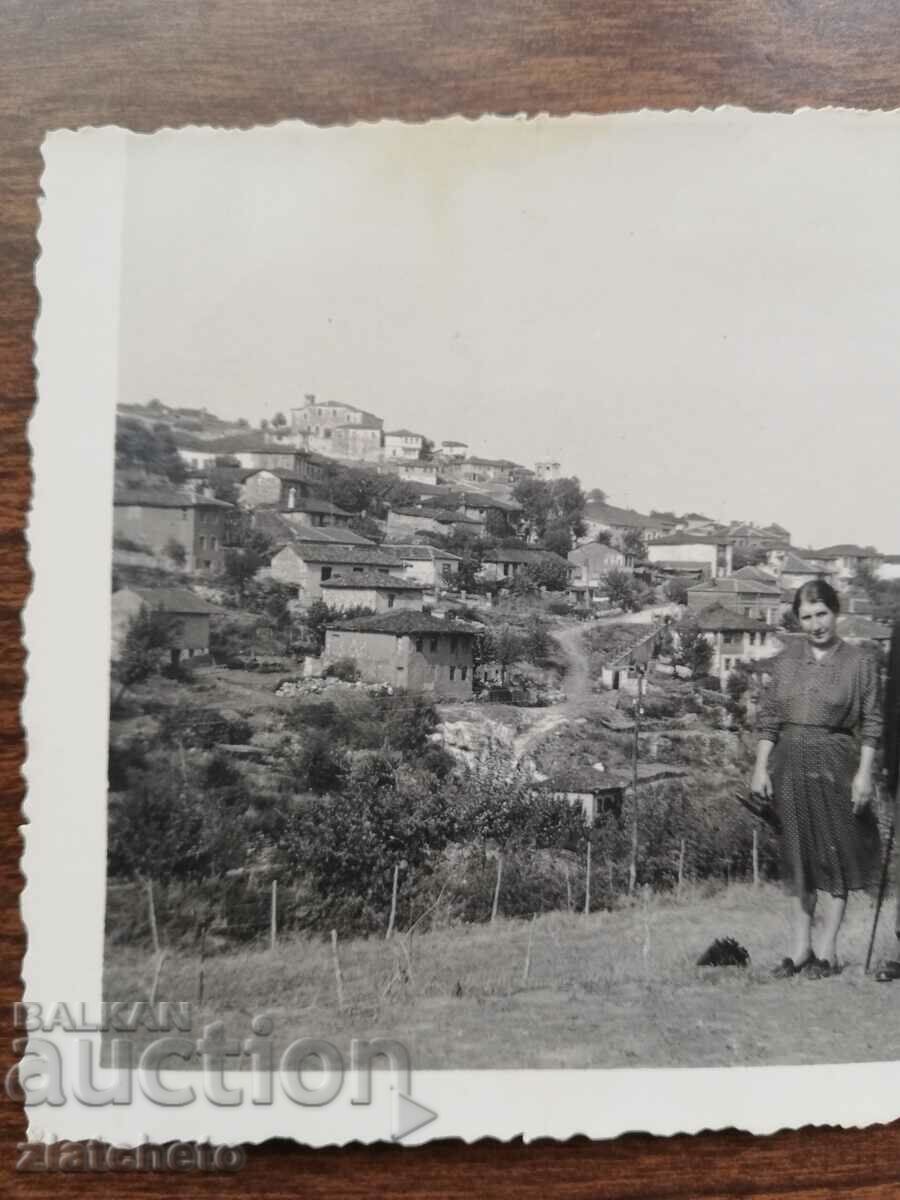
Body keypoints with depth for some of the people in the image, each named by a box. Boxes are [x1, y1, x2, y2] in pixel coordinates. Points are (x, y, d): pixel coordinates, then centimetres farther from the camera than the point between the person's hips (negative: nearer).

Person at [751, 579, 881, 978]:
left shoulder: (860, 662, -3)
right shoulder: (785, 660, 5)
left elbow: (870, 722, -2)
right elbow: (769, 717, 6)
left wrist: (865, 772, -9)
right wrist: (761, 767, 0)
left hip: (833, 764, -3)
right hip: (790, 763, 3)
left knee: (834, 852, 3)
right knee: (797, 854, 10)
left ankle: (828, 951, 14)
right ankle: (800, 948, 20)